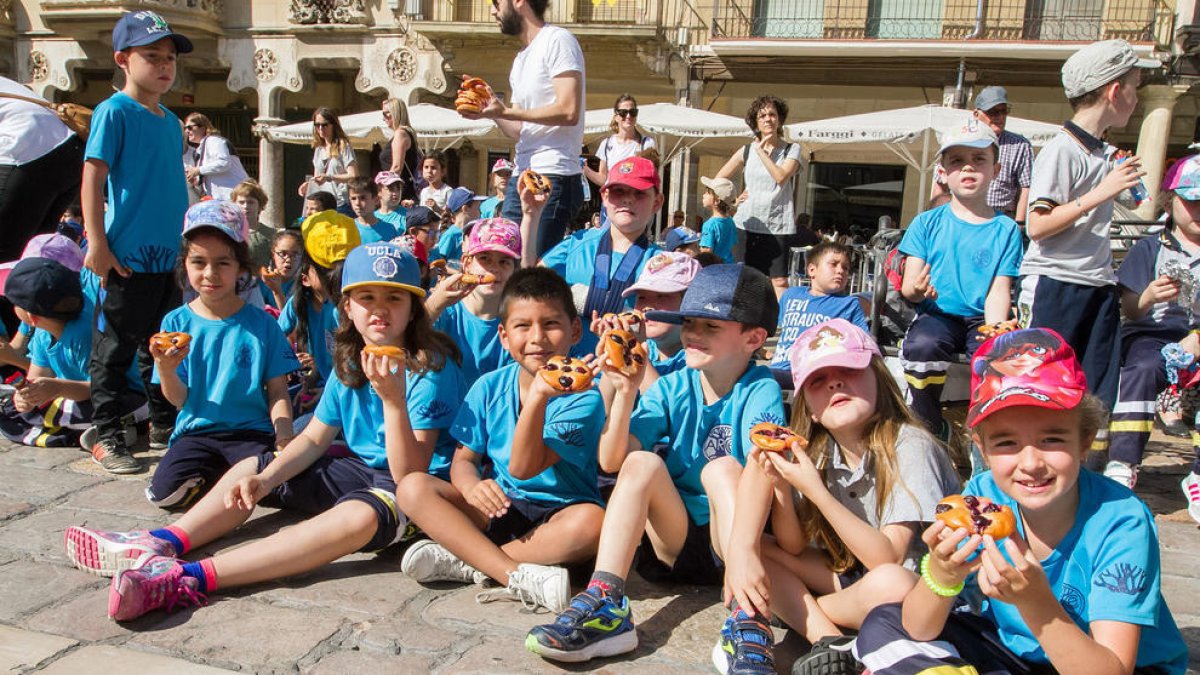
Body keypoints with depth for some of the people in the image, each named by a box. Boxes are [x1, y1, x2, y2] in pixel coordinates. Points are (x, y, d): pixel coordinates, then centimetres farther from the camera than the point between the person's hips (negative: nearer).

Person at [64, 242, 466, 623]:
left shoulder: (430, 368, -19)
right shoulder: (349, 363, 5)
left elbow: (409, 472, -25)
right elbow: (314, 438, 7)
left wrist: (392, 399, -39)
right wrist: (265, 480, -10)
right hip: (356, 468, 9)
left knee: (359, 516, -41)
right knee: (250, 469, 11)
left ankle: (191, 577, -44)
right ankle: (164, 544, -11)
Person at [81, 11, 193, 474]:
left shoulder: (171, 121, 13)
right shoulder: (114, 112, -7)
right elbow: (92, 178, -12)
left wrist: (190, 245, 19)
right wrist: (97, 245, -17)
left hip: (168, 257, 7)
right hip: (127, 258, -7)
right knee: (114, 349, 2)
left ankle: (164, 424, 29)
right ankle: (106, 438, 13)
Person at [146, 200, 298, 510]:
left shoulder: (261, 322, 2)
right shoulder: (176, 322, 6)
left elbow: (278, 392, 1)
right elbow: (179, 399, 3)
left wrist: (284, 438, -16)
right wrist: (165, 370, -19)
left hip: (252, 431, -1)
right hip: (196, 431, 1)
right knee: (165, 491, -25)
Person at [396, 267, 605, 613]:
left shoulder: (583, 396, -13)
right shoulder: (489, 387, 1)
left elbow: (523, 467, -20)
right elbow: (463, 459, 1)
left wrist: (539, 396, -34)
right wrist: (471, 486, -23)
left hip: (557, 514, -3)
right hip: (497, 509, 4)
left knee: (591, 520, -36)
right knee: (413, 487, -18)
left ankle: (465, 563, -22)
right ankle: (515, 575, -29)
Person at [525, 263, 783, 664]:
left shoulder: (761, 391, -10)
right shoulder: (673, 387, 0)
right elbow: (611, 460, -9)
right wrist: (624, 393, -23)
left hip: (730, 540, -3)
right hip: (674, 539, 3)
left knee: (722, 467, -29)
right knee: (641, 462, -22)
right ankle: (606, 606, -32)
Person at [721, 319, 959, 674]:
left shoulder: (909, 446, -21)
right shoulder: (815, 450, -5)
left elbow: (887, 558, -26)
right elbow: (794, 546, -6)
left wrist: (815, 490, -32)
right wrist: (779, 484, -23)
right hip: (849, 574, 5)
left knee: (888, 583, -38)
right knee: (753, 547, -10)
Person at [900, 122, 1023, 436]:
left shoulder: (1005, 229, 8)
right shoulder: (927, 222, 7)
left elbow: (999, 290, -1)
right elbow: (908, 285, 2)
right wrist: (917, 289, -24)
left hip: (981, 320, 0)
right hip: (937, 315, 0)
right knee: (922, 345, -35)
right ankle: (931, 430, -10)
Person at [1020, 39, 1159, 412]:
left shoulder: (1105, 153, 14)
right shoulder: (1062, 149, -12)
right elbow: (1037, 226, -20)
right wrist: (1102, 192, -19)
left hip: (1098, 286, 9)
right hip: (1053, 286, -9)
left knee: (1100, 397, 8)